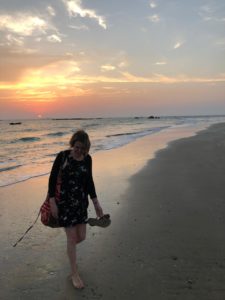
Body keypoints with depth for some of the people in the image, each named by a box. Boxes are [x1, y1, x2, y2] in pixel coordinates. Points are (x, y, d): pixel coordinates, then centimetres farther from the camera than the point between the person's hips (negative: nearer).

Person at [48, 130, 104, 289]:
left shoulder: (87, 159, -1)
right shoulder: (62, 156, -12)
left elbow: (89, 181, 7)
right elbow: (52, 179, -7)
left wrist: (96, 203, 6)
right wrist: (52, 202, -11)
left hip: (81, 201, 4)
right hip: (64, 201, -4)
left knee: (81, 237, 9)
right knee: (72, 237, -2)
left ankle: (70, 249, 46)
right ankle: (75, 274, 16)